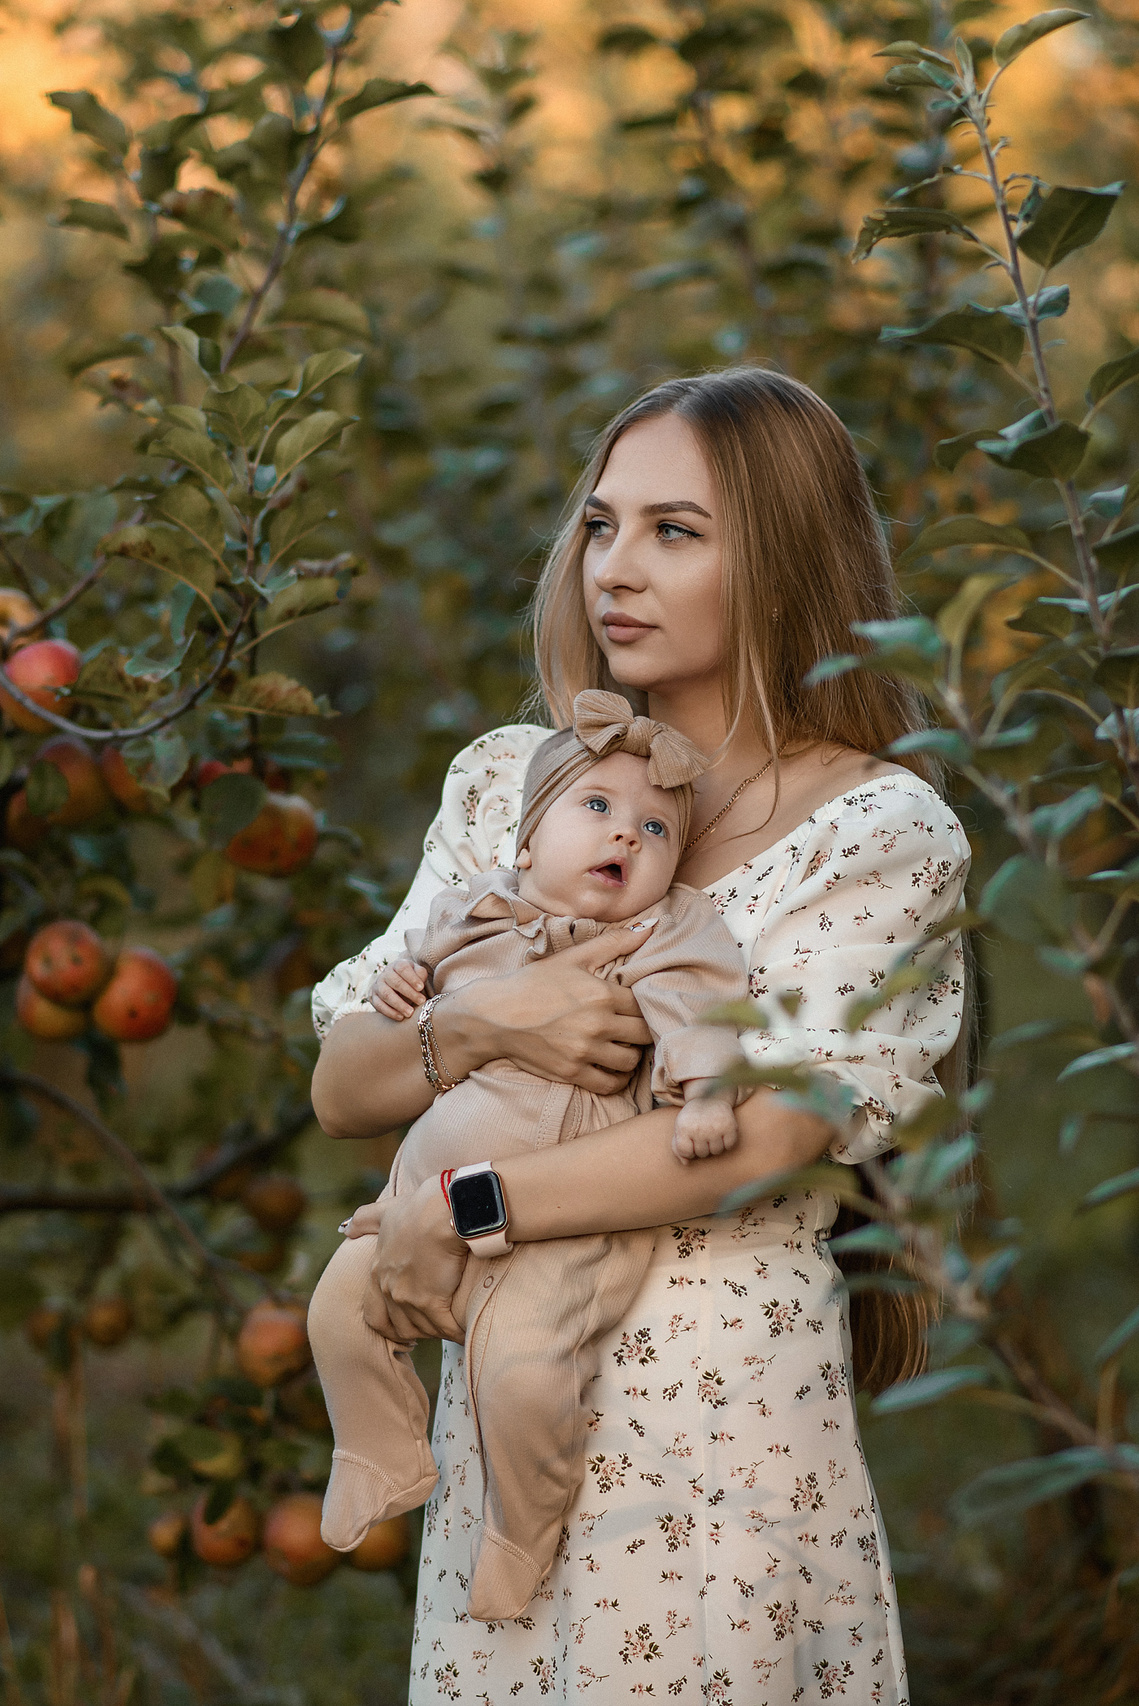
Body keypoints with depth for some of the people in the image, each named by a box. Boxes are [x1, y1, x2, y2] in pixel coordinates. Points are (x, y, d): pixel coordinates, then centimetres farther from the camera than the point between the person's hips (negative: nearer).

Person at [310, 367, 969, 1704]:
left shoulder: (881, 829, -6)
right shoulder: (507, 780, 9)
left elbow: (763, 1137, -16)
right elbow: (341, 1089, 7)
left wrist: (463, 1210, -13)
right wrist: (483, 1026, -14)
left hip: (721, 1410, -4)